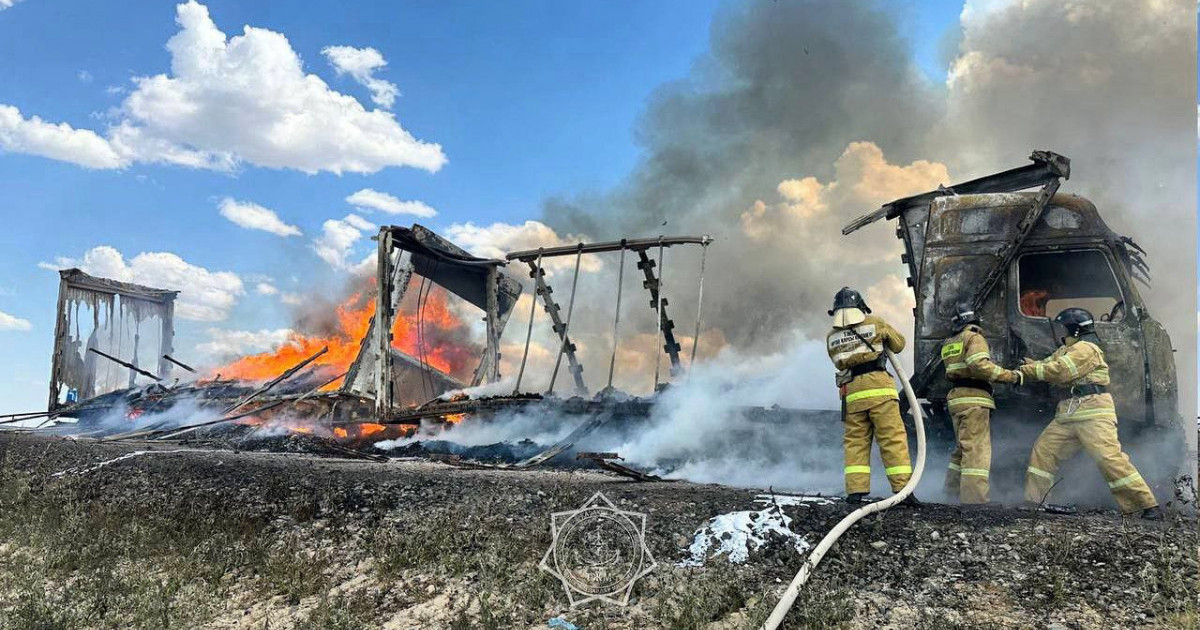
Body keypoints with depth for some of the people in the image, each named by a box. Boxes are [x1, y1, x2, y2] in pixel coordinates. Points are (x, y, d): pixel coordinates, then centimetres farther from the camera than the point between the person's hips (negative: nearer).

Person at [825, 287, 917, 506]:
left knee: (855, 441, 6)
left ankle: (855, 490, 0)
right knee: (893, 438, -2)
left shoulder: (831, 337, 13)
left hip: (850, 393, 3)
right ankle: (903, 489, -6)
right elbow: (899, 344, 17)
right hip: (879, 387, -3)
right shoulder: (874, 323, 5)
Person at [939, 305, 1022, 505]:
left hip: (955, 398, 8)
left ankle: (952, 490, 23)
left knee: (962, 447, 18)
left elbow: (951, 373, 15)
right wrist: (1010, 376, -14)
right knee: (977, 449, -11)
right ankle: (973, 497, -16)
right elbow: (979, 365, -19)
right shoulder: (974, 338, -3)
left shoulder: (949, 344, 20)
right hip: (973, 399, -8)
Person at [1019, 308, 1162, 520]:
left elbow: (1059, 371, -18)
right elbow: (1048, 364, 15)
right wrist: (1030, 364, -5)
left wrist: (1026, 370, -12)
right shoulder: (1066, 350, 24)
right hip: (1068, 414, 10)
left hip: (1092, 412, -10)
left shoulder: (1085, 348, -9)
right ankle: (1032, 500, 9)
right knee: (1043, 450, 5)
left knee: (1109, 457, -16)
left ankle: (1148, 506, -10)